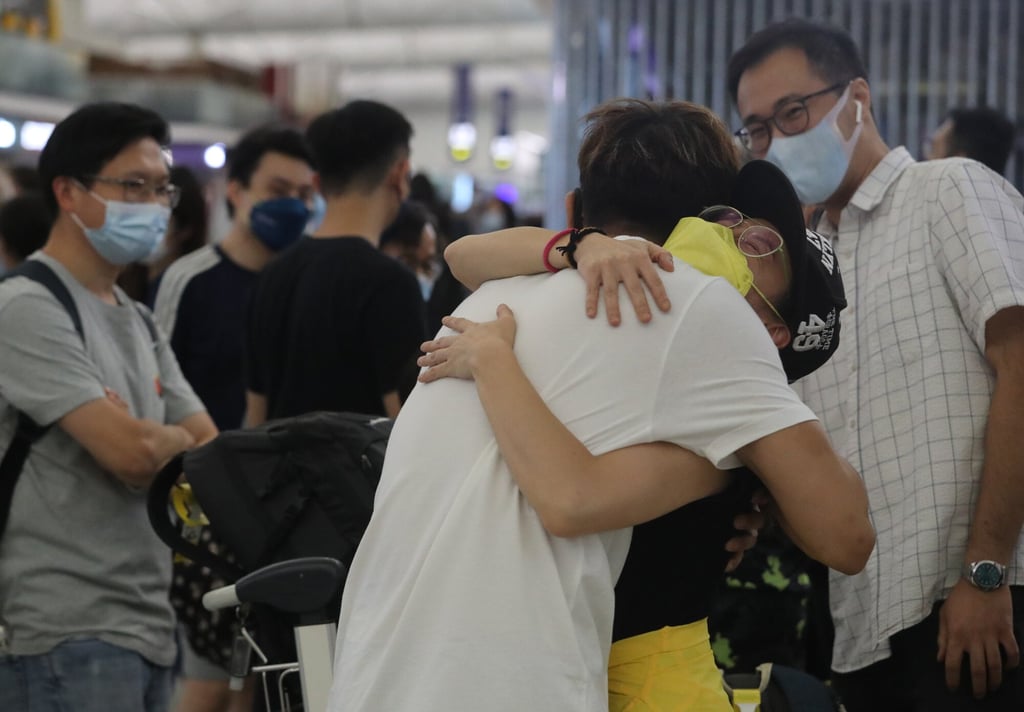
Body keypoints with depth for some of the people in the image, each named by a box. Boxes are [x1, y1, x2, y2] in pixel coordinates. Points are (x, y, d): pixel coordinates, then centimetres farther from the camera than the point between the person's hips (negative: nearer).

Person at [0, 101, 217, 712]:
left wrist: (141, 434, -7)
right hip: (70, 635, -8)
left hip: (150, 630, 8)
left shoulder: (140, 323, 18)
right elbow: (131, 452, -19)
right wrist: (176, 440, 3)